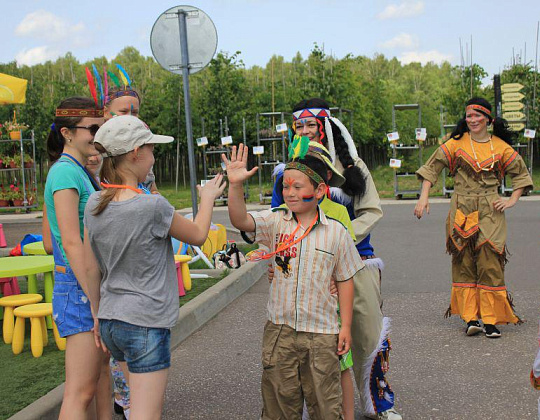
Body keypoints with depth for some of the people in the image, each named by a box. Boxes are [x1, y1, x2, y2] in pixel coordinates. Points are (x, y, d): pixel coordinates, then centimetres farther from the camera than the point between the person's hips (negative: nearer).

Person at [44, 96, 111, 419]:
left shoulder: (81, 172, 14)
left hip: (94, 286, 10)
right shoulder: (65, 172, -15)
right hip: (79, 291, -10)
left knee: (102, 372, 17)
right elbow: (72, 242, -22)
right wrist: (97, 304, -23)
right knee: (81, 392, -6)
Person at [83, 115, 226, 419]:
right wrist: (208, 199, 17)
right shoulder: (153, 207, -19)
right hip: (146, 324, -7)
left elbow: (92, 270, 8)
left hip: (110, 321, 8)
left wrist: (99, 316, 19)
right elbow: (198, 235, 0)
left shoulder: (94, 204, 0)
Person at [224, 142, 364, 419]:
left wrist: (346, 326, 1)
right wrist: (235, 185, -31)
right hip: (279, 330, 2)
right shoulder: (275, 222, 0)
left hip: (321, 333, -1)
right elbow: (240, 220, -17)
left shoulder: (336, 232, -3)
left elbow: (344, 280, 2)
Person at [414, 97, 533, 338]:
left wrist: (512, 200, 4)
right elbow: (432, 167, 4)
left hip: (490, 212, 0)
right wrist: (423, 198, -6)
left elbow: (521, 173, 17)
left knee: (489, 263, -6)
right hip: (462, 211, 0)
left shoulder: (501, 147, 8)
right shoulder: (457, 143, 6)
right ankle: (470, 318, 3)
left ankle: (490, 320, -2)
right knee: (464, 263, -1)